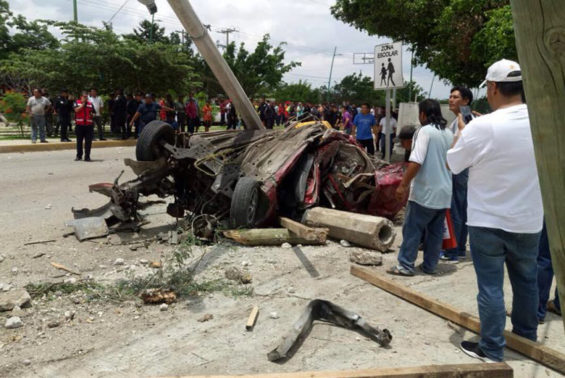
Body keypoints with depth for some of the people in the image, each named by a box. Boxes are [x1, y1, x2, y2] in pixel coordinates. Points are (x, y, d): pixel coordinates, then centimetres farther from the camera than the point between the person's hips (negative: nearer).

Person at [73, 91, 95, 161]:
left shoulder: (90, 104, 12)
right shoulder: (77, 102, 6)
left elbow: (93, 113, 15)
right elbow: (76, 110, -12)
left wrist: (92, 115, -7)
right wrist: (83, 104, -8)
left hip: (89, 125, 1)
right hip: (79, 125, -1)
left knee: (88, 142, -1)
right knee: (79, 141, 7)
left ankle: (87, 156, 5)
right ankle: (79, 156, 18)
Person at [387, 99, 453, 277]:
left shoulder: (425, 131, -12)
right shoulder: (449, 134, 11)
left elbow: (416, 162, -21)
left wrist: (403, 184, -18)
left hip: (425, 191, -7)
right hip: (444, 191, 7)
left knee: (412, 229, 0)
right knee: (436, 231, 12)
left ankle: (405, 265, 4)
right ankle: (429, 265, 18)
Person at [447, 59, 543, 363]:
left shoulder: (481, 127, -20)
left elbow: (453, 164, -7)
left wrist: (461, 133, 11)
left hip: (488, 221, -5)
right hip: (529, 220, 5)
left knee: (490, 285, 4)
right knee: (526, 280, 21)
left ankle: (491, 349, 12)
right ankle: (527, 334, 38)